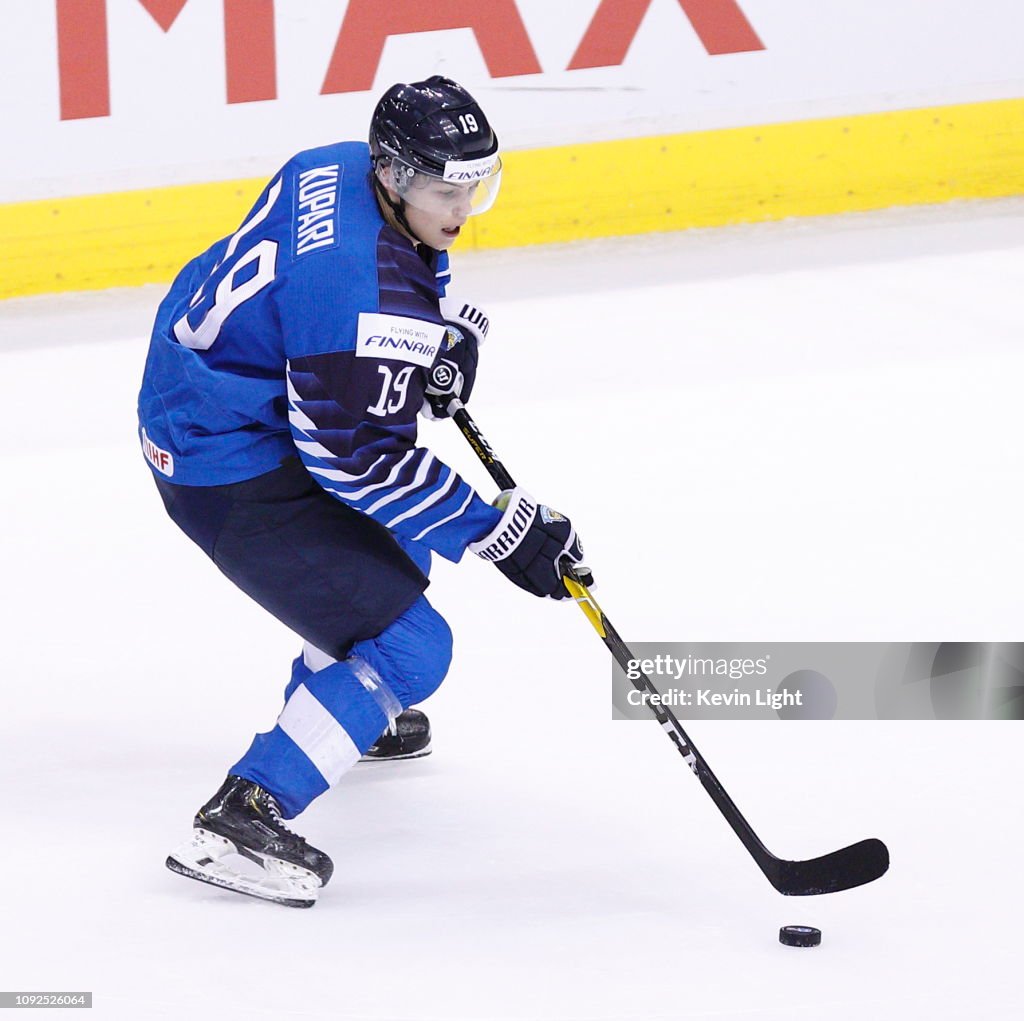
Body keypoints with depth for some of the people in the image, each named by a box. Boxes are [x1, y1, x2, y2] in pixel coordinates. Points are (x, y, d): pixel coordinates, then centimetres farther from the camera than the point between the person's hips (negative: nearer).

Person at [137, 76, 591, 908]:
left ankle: (332, 695, 49)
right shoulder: (366, 297, -31)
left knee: (393, 526, 32)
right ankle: (237, 822, -14)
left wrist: (447, 329, 3)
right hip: (227, 472, -10)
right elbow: (359, 457, -26)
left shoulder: (348, 170, -3)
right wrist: (499, 532, -21)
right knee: (407, 646, -12)